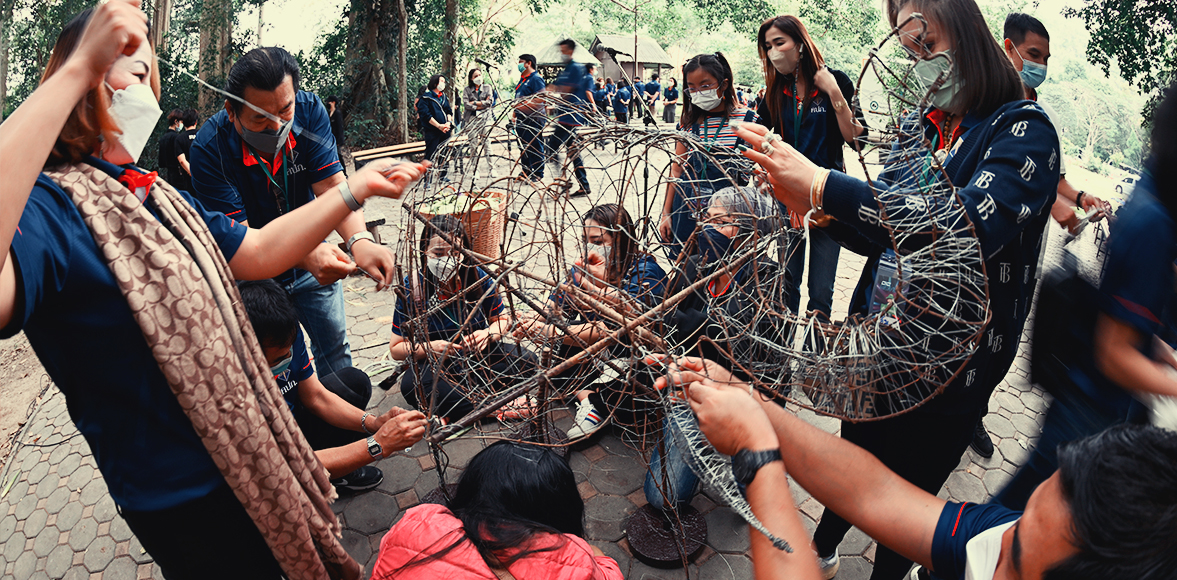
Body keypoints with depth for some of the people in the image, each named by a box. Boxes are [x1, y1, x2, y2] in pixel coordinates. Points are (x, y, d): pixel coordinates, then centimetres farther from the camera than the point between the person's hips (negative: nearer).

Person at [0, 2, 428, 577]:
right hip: (180, 493, -8)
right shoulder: (50, 207, -23)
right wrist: (79, 70, -43)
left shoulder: (157, 195, 10)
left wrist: (357, 187, 4)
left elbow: (258, 252, 10)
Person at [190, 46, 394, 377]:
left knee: (335, 347, 18)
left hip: (313, 266, 3)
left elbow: (332, 185, -23)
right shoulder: (209, 149, -28)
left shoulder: (309, 111, -18)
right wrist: (305, 255, -49)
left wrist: (359, 240, -44)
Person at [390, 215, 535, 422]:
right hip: (436, 364, -2)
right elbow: (396, 348, -8)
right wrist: (429, 348, -28)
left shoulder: (477, 277, -10)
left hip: (481, 357, 2)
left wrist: (489, 333, -19)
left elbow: (503, 318, 5)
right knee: (412, 386, -35)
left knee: (527, 361, -24)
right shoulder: (412, 288, -14)